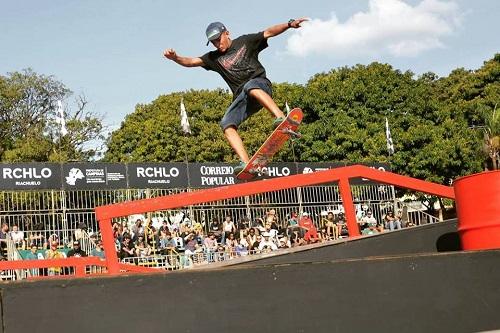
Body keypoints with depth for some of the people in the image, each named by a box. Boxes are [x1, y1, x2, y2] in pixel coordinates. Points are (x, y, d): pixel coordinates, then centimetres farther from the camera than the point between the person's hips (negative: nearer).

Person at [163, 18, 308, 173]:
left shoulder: (245, 42, 13)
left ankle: (281, 117, -55)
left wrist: (289, 24, -9)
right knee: (226, 124, -20)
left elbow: (268, 32, 6)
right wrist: (175, 58, -10)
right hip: (242, 97, 4)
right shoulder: (214, 58, 20)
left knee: (250, 86, -40)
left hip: (261, 85, -4)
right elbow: (192, 62, 9)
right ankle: (245, 162, -32)